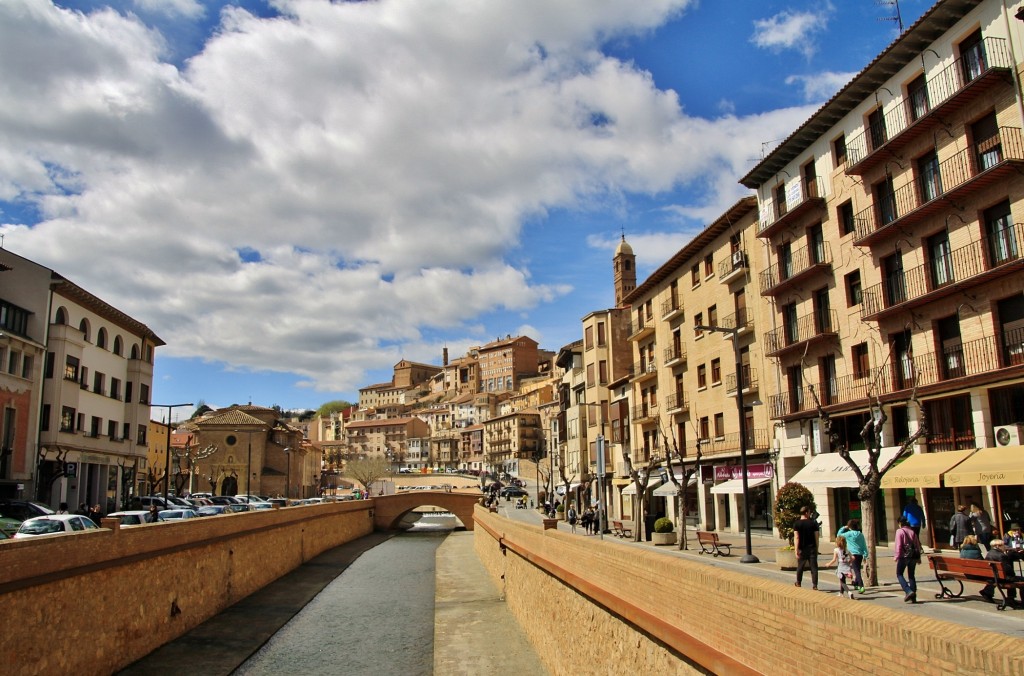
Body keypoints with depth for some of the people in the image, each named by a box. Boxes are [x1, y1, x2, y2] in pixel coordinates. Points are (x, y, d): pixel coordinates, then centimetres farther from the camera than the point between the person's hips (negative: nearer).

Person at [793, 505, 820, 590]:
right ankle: (815, 585, -1)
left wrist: (796, 550, -12)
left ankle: (798, 583, 27)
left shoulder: (797, 524, -5)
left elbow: (796, 537, -12)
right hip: (812, 548, 0)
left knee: (800, 567, 14)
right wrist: (816, 548, 10)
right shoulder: (813, 523, -2)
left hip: (802, 549, 0)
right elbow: (816, 537, 0)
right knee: (814, 567, 3)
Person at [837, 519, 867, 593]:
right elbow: (864, 545, 6)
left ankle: (861, 586, -20)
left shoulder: (849, 534, -10)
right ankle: (856, 584, 37)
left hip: (853, 555, -6)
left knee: (856, 571, -9)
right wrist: (865, 555, 10)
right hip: (860, 555, 6)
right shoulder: (860, 534, 5)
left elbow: (839, 535, 1)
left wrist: (843, 528, 9)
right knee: (857, 570, 21)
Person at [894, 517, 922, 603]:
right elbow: (918, 544, 10)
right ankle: (913, 597, 10)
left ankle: (908, 591, -14)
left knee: (899, 574, 5)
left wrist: (896, 556, -8)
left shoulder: (900, 531, -7)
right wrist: (918, 557, 17)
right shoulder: (912, 531, 9)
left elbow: (898, 545, -13)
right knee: (911, 575, 13)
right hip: (913, 556, 6)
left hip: (904, 556, -6)